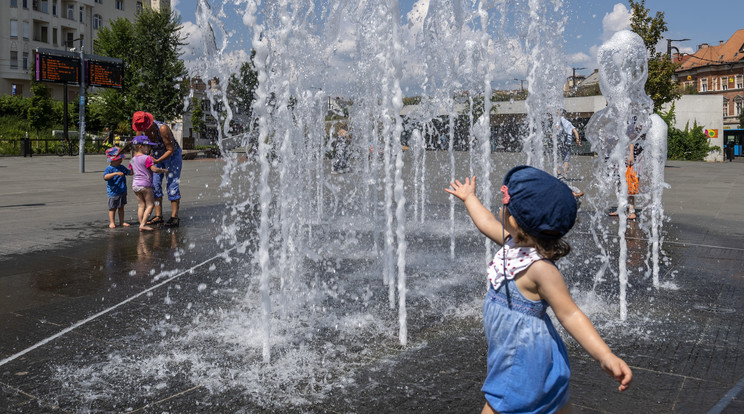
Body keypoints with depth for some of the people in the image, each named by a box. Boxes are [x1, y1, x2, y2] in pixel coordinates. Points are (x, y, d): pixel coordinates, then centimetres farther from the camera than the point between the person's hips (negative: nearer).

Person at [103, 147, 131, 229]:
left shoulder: (122, 167, 8)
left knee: (121, 207, 14)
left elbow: (130, 172, 21)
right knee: (113, 208, 3)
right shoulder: (109, 169, -14)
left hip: (122, 191, 6)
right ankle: (112, 222, 9)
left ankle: (122, 221, 22)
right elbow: (105, 177, -31)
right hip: (113, 192, -6)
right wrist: (115, 173, -40)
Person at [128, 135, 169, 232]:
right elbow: (154, 169, -18)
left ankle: (141, 224, 7)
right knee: (150, 205, -1)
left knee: (141, 205, 10)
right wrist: (163, 170, -3)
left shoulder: (132, 160, 11)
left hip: (135, 184, 7)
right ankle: (143, 224, -9)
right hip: (145, 184, -7)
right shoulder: (147, 158, -12)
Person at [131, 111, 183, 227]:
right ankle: (158, 216, 4)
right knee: (154, 184, -1)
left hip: (172, 155, -6)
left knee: (172, 185, -11)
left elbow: (171, 150, -28)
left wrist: (157, 161, -37)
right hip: (156, 155, 6)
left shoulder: (162, 128, -33)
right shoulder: (140, 130, -14)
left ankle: (174, 217, -9)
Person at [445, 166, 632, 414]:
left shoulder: (539, 268, -28)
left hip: (524, 368, -9)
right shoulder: (515, 244, -2)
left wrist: (606, 357, -37)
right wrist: (469, 197, 34)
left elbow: (569, 315, -27)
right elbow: (487, 223, 18)